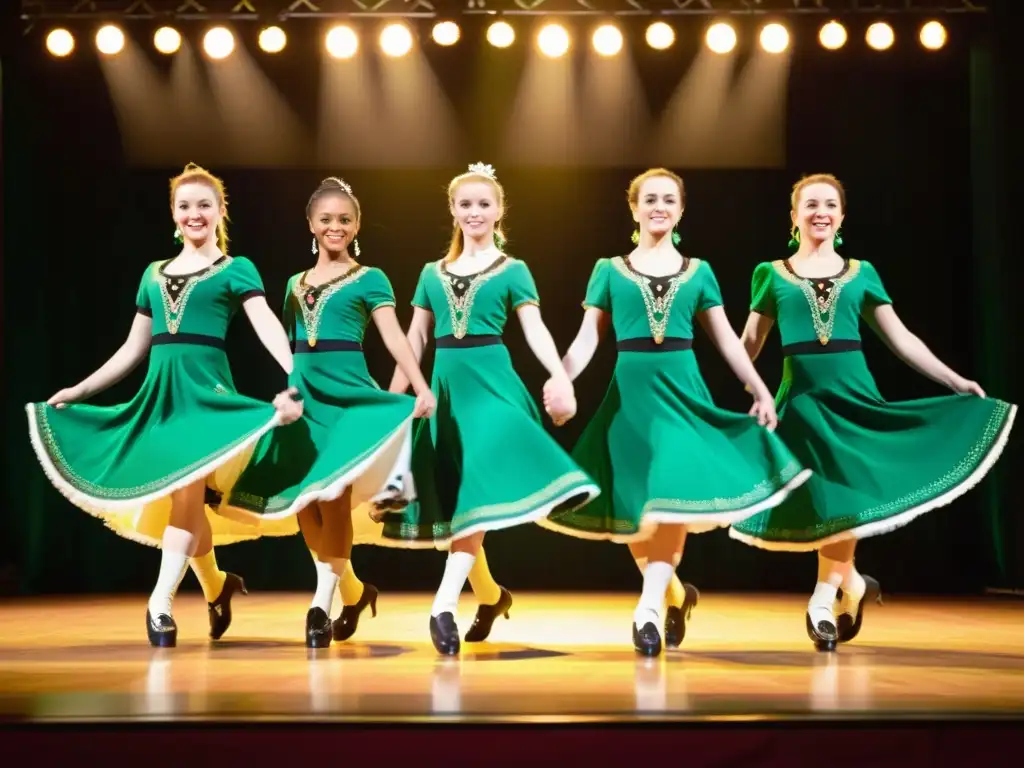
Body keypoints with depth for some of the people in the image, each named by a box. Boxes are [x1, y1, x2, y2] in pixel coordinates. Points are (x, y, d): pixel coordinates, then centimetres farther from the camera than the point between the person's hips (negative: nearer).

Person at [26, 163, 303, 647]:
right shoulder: (154, 274, 16)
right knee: (184, 497, 6)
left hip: (206, 388, -5)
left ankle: (160, 602, -16)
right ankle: (216, 587, 25)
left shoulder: (236, 269, 2)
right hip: (160, 391, 5)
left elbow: (268, 328, -13)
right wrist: (79, 390, 17)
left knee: (187, 489, -16)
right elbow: (133, 349, 20)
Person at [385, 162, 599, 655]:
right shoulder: (432, 273, 13)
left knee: (480, 484, -15)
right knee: (456, 490, 4)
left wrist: (560, 377, -21)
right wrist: (392, 396, 10)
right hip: (446, 383, 4)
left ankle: (444, 606, -14)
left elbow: (535, 329, -5)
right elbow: (414, 339, 15)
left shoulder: (513, 271, 4)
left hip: (491, 380, -4)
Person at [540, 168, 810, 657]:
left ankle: (647, 610, -13)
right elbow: (588, 338, 1)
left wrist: (761, 391, 5)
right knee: (634, 504, 3)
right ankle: (671, 594, 23)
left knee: (674, 495, -13)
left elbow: (727, 339, 11)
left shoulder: (698, 271, 8)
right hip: (632, 391, 0)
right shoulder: (610, 270, 5)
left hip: (682, 390, 0)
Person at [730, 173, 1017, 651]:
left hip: (853, 392, 1)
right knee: (821, 499, -3)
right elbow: (749, 345, 6)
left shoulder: (861, 273, 8)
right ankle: (851, 584, 20)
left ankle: (823, 601, 7)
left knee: (845, 495, -3)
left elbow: (901, 338, 9)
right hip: (802, 396, -1)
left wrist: (957, 382, 5)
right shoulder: (772, 275, 5)